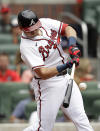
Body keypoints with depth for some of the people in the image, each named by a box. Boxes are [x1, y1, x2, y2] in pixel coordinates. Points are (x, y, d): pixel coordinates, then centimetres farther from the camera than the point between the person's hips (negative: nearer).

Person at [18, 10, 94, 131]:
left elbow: (67, 28, 2)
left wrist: (72, 45, -18)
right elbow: (42, 73, -28)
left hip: (65, 79, 7)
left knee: (81, 120, 3)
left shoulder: (45, 23, -3)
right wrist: (64, 66, -41)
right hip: (47, 85, -7)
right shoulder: (26, 47, -21)